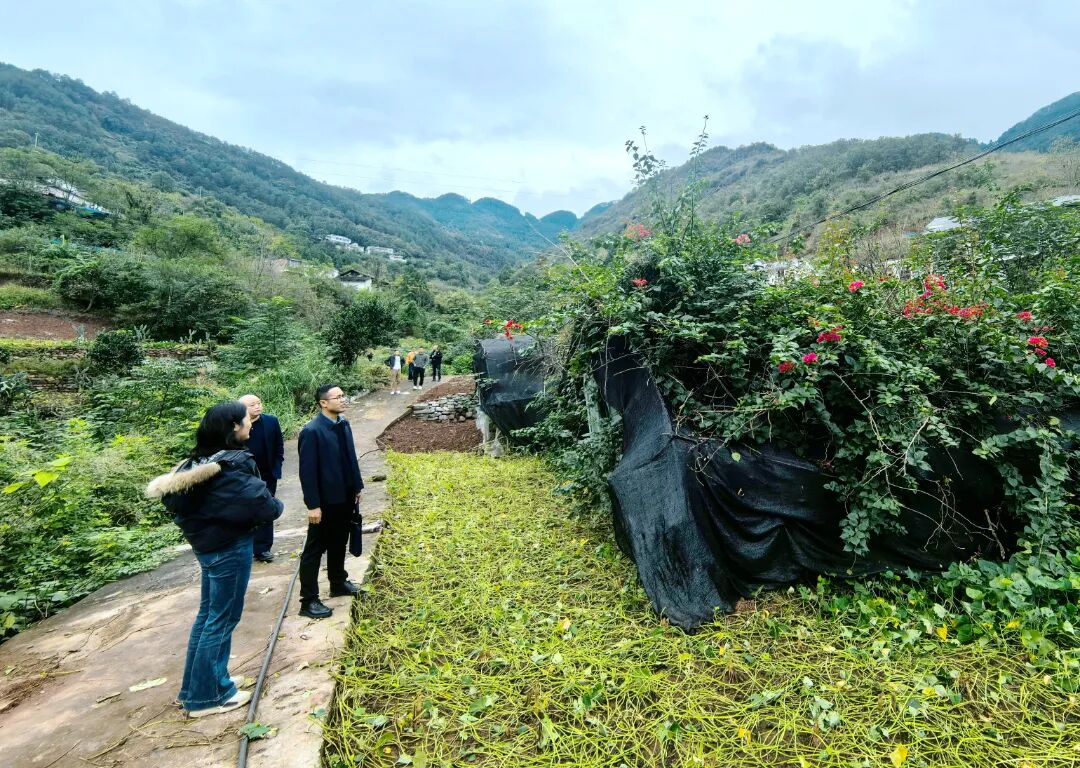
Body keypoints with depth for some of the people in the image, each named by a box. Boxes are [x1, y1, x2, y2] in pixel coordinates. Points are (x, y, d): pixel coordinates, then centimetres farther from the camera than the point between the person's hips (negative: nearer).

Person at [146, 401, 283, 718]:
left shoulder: (202, 461, 3)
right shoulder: (232, 466, -24)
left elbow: (176, 498, 11)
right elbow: (263, 506, -25)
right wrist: (277, 506, -4)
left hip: (207, 544, 9)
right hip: (230, 548, -9)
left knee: (208, 614, 20)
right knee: (222, 618, 5)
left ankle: (199, 683, 35)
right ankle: (207, 695, 19)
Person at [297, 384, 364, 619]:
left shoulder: (343, 424, 3)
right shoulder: (312, 431, -20)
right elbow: (307, 471, -19)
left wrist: (357, 487, 13)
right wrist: (313, 505, -19)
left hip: (345, 497, 7)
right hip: (326, 500, -7)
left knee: (339, 543, 22)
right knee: (314, 549, 6)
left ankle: (338, 583, 39)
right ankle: (309, 600, 17)